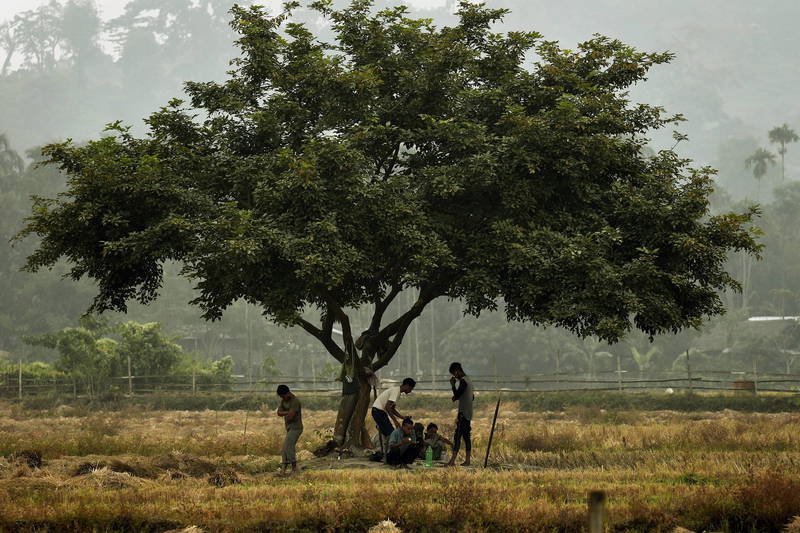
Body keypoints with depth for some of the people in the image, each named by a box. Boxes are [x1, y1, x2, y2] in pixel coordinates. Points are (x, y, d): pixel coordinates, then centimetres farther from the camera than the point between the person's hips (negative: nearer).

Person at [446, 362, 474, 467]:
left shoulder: (463, 381, -14)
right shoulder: (469, 380, 16)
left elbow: (457, 395, -21)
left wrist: (453, 385, -8)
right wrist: (457, 397, 16)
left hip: (463, 413, -10)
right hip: (468, 414, 10)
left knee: (457, 436, -12)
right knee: (466, 436, 10)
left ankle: (452, 461, -17)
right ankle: (467, 460, 10)